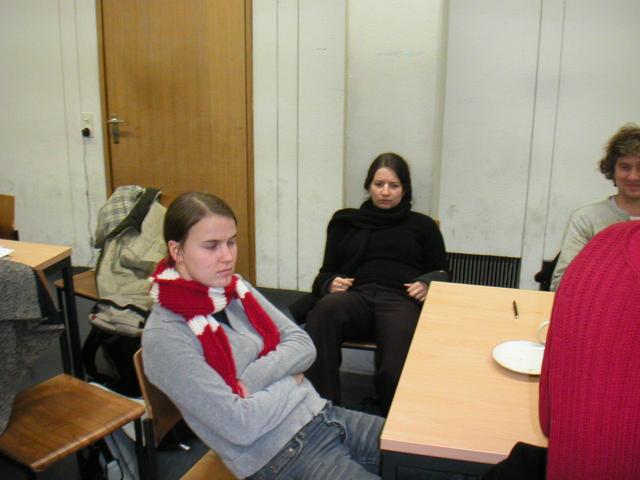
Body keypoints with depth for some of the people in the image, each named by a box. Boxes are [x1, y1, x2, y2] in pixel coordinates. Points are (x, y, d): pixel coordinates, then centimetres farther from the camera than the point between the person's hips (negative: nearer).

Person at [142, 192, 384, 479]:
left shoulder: (237, 289, 4)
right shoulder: (164, 336, -18)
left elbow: (303, 346, 1)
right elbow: (240, 426, -21)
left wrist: (250, 381, -15)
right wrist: (291, 381, -6)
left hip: (322, 416, 7)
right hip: (281, 456, -7)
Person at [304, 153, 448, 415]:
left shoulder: (422, 225, 25)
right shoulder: (346, 221, 27)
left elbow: (441, 274, 21)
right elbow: (326, 273, 25)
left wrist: (427, 285, -3)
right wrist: (330, 284, 0)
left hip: (401, 299, -1)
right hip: (355, 296, 1)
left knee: (394, 372, -36)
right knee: (325, 310, -39)